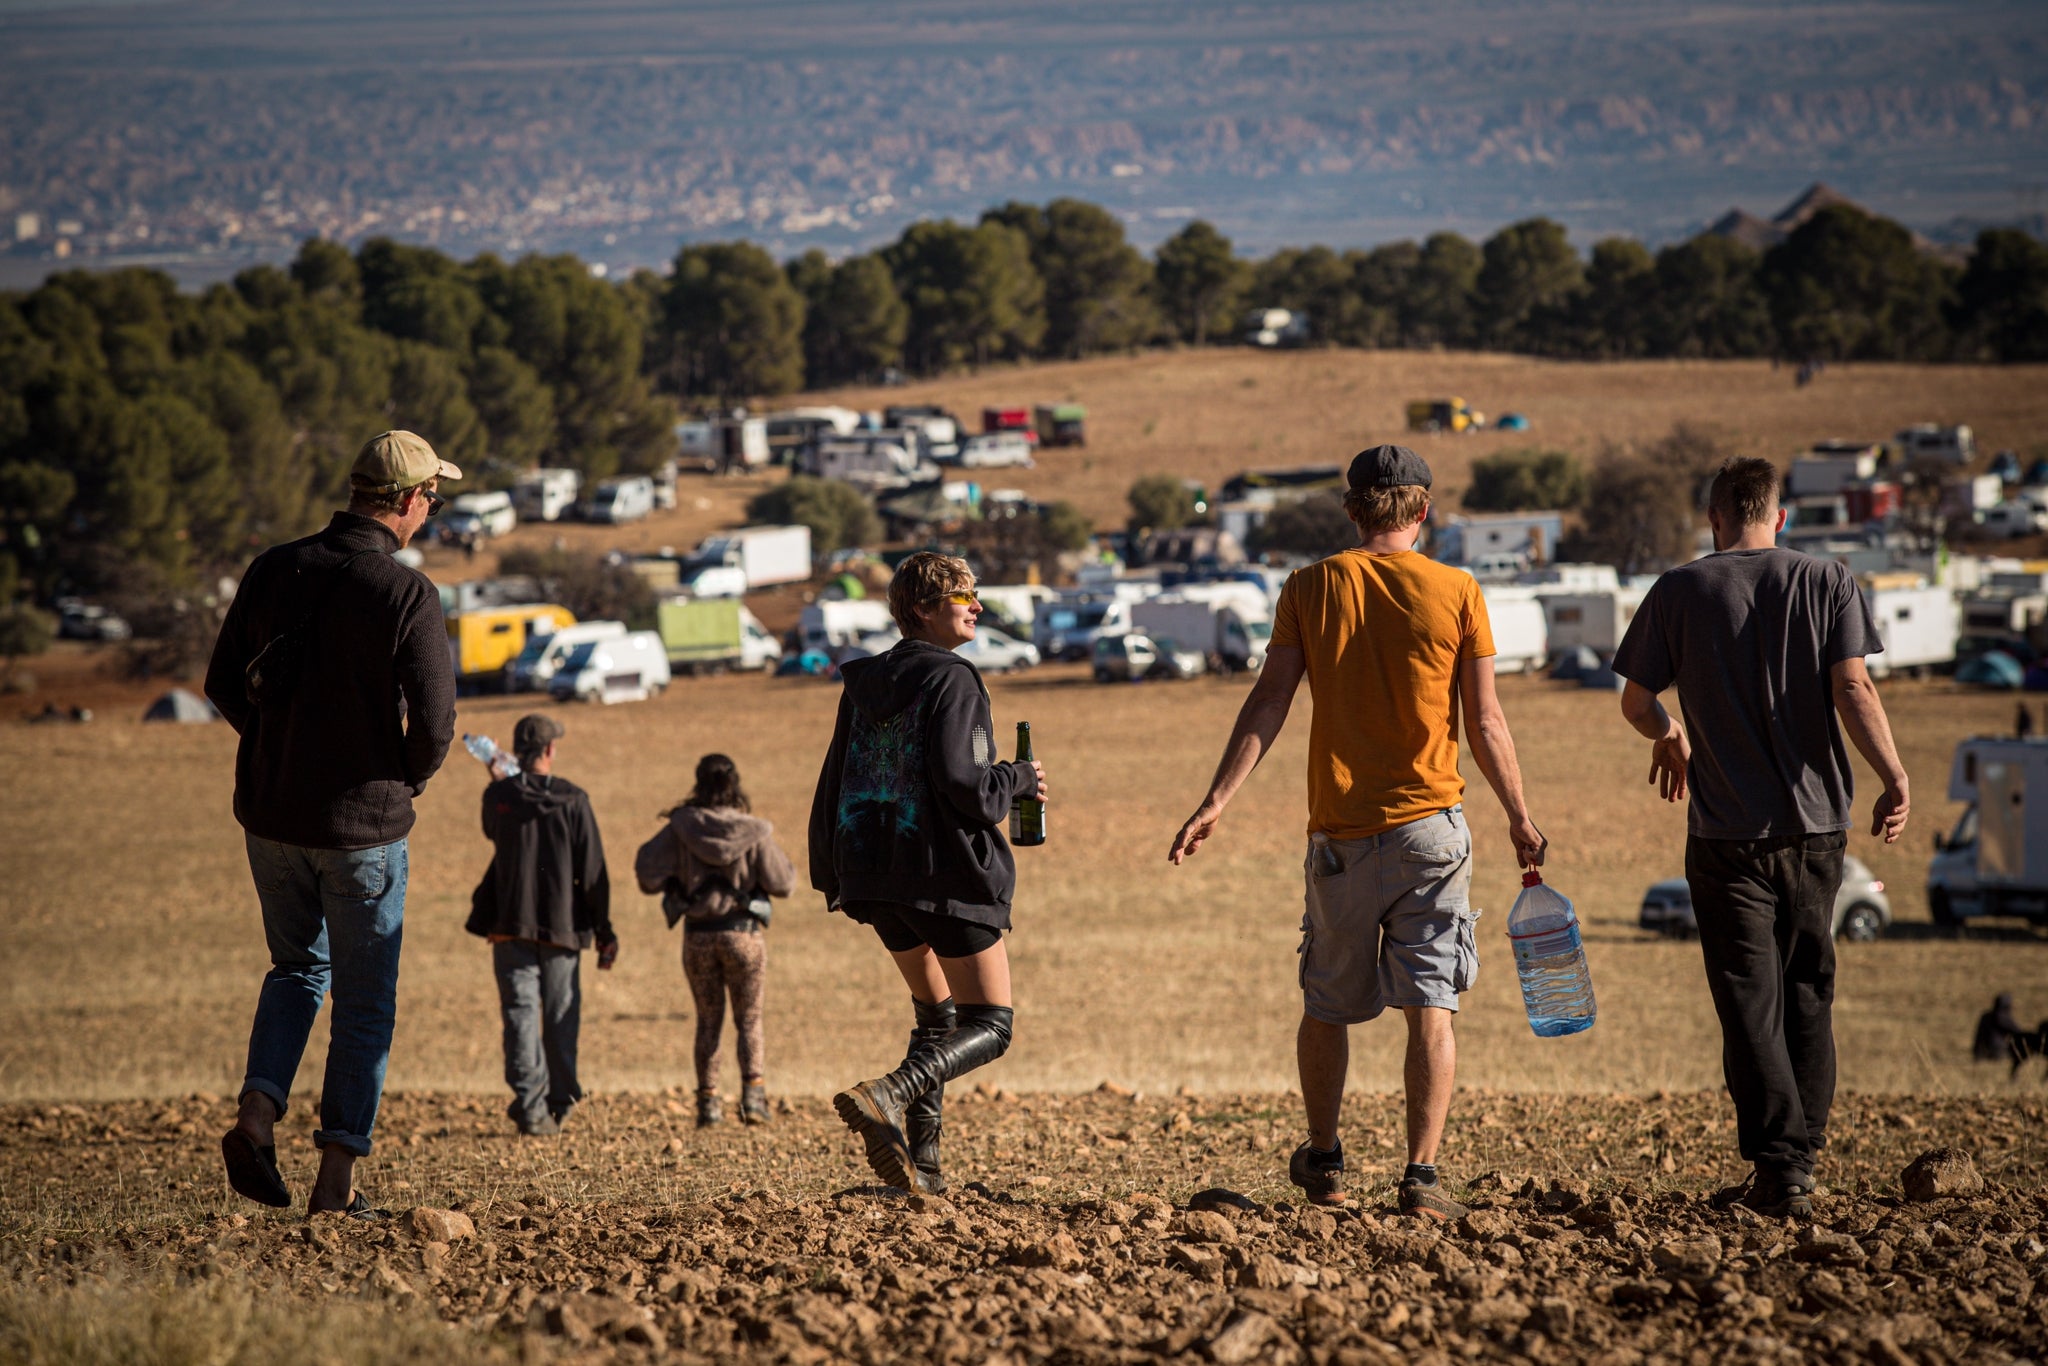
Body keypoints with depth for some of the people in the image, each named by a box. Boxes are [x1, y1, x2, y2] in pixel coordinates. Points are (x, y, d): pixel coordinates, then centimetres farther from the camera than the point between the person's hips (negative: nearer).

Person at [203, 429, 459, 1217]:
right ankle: (338, 1176, 8)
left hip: (270, 814, 5)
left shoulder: (275, 571, -1)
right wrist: (408, 781, 3)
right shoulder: (407, 596, -16)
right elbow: (435, 722, -19)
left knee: (298, 966, 24)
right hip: (362, 824, -4)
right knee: (364, 999, 9)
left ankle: (259, 1110, 2)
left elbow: (223, 684, 7)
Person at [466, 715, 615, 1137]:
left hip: (511, 926, 0)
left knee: (521, 1013, -2)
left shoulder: (498, 796, -3)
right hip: (562, 926, 0)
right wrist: (604, 933, 3)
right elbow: (593, 872, -3)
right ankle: (560, 1104, 20)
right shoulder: (573, 800, -5)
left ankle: (531, 1106, -14)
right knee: (561, 1019, 12)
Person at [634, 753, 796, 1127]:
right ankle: (753, 1093, -8)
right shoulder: (753, 832, -6)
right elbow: (782, 883, -4)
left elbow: (648, 873, -8)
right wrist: (776, 854, 16)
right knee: (749, 1020, 9)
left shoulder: (681, 827, -5)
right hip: (743, 934, -1)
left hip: (698, 936, 1)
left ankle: (708, 1101, 10)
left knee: (708, 1020, 14)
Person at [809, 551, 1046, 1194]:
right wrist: (1020, 780, -1)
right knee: (989, 1025, 0)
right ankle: (888, 1095, -25)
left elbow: (833, 785, 15)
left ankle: (922, 1160, 10)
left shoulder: (864, 684, 11)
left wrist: (829, 874, 23)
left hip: (874, 878, 7)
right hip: (947, 875, -7)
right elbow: (962, 784, -20)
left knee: (936, 1014, 21)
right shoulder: (951, 681, -12)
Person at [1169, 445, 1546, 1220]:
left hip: (1341, 833, 1)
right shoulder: (1456, 593, -3)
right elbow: (1485, 722, -1)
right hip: (1430, 826, -1)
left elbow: (1268, 704, -4)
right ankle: (1421, 1176, -7)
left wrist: (1218, 801, -2)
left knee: (1326, 1006, 15)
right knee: (1431, 1008, 0)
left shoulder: (1312, 588, 1)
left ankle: (1324, 1163, 29)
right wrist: (1520, 819, 9)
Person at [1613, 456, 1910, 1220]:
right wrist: (1893, 777, -11)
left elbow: (1635, 703, 4)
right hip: (1817, 823, 2)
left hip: (1729, 834, -2)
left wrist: (1671, 739, 24)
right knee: (1808, 994, 15)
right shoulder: (1828, 584, 3)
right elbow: (1852, 688, -10)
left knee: (1751, 1004, -1)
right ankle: (1801, 1157, 18)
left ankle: (1779, 1170, -10)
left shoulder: (1679, 593, 0)